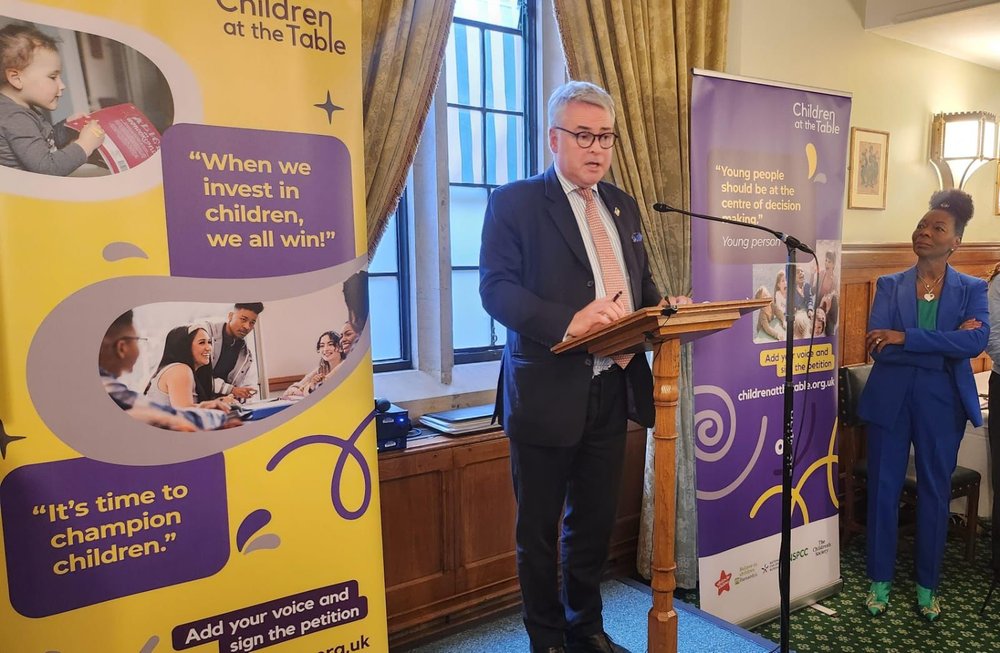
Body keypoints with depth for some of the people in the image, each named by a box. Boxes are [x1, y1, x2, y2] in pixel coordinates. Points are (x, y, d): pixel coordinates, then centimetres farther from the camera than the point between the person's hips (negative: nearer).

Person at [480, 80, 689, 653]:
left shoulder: (622, 205, 14)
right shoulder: (515, 201, -6)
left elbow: (640, 282, 19)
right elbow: (496, 287, -16)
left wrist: (665, 306, -4)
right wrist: (569, 321, -29)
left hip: (613, 390, 6)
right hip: (548, 393, -6)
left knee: (596, 521, 19)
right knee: (539, 529, 10)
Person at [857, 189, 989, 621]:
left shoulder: (972, 289, 2)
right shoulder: (889, 285, 3)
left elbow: (976, 342, -16)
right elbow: (877, 345, -10)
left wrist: (904, 337, -23)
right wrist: (945, 344, -16)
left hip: (942, 403, 0)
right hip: (890, 400, 0)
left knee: (935, 492, 10)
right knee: (883, 490, 7)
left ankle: (927, 586, 27)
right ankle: (880, 580, 23)